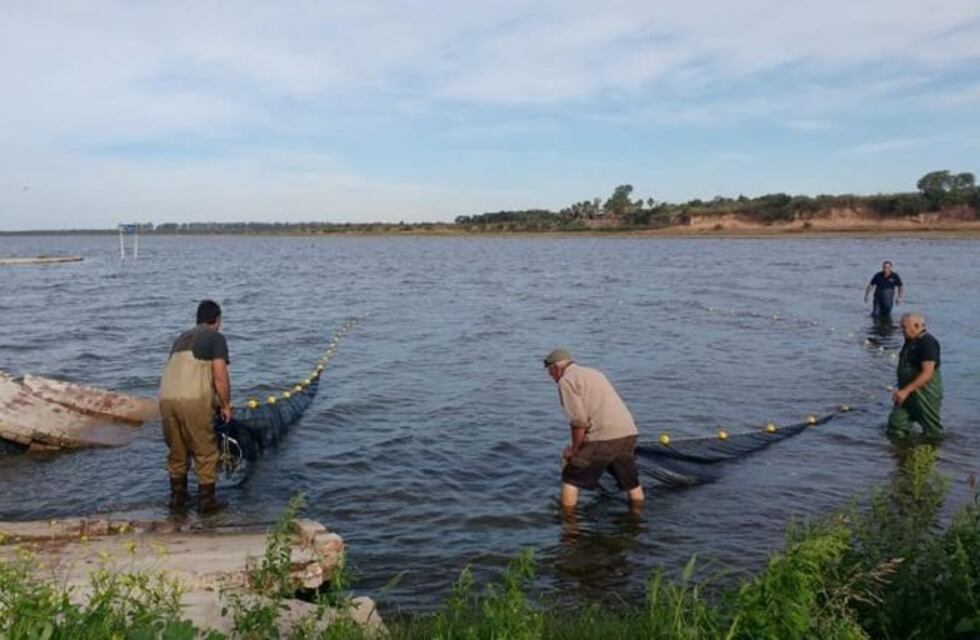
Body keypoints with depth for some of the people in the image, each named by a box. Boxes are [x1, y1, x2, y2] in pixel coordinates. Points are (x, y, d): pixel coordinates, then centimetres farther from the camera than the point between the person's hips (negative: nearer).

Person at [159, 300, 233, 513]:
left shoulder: (182, 337, 26)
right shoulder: (216, 338, 4)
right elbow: (220, 377, -6)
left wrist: (215, 401, 40)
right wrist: (226, 405, 8)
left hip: (166, 398, 7)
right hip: (194, 401, -6)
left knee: (176, 451, 20)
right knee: (205, 453, 7)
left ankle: (177, 497, 30)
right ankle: (206, 501, 13)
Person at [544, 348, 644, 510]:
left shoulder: (566, 380, -1)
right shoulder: (593, 372, 25)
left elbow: (579, 421, -12)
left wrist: (574, 450, 0)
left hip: (604, 436, -8)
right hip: (629, 433, 8)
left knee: (570, 478, 8)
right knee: (631, 481, 23)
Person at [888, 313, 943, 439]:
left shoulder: (928, 343, -18)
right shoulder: (910, 341, 10)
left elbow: (927, 373, -26)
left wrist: (906, 391, -30)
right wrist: (901, 390, 18)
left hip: (925, 394, -9)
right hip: (908, 392, 9)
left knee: (932, 433, 7)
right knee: (895, 431, 6)